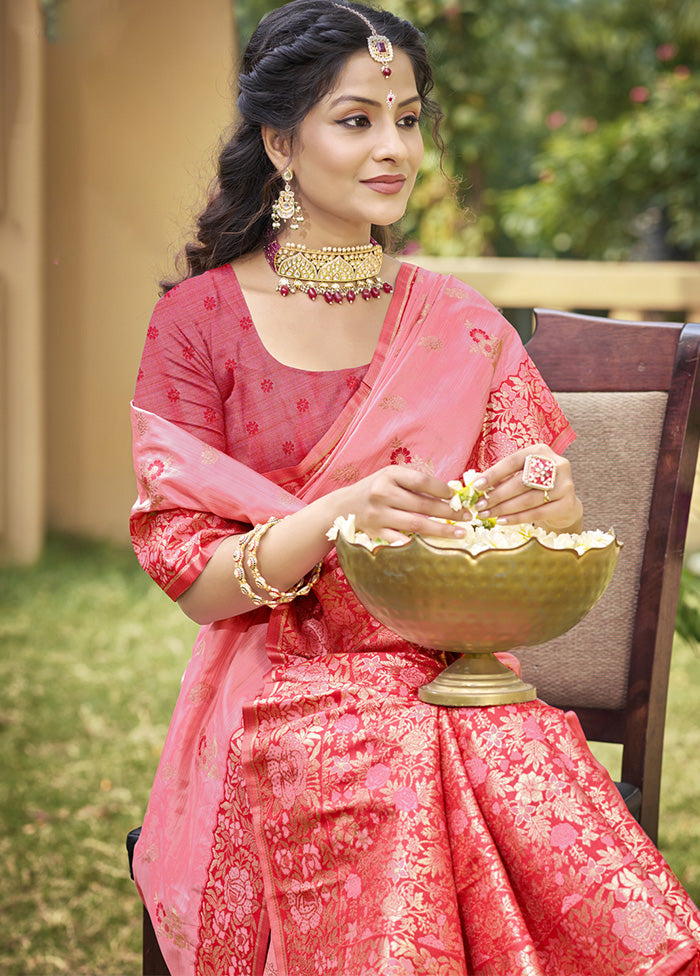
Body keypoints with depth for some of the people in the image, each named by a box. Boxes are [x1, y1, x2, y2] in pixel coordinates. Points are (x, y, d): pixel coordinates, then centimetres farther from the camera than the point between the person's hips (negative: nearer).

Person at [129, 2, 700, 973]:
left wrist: (552, 508, -15)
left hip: (454, 679, 2)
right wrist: (338, 517, -23)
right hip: (281, 699, -2)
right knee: (404, 798, -36)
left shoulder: (460, 326, 10)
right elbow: (196, 581, -4)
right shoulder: (200, 321, 2)